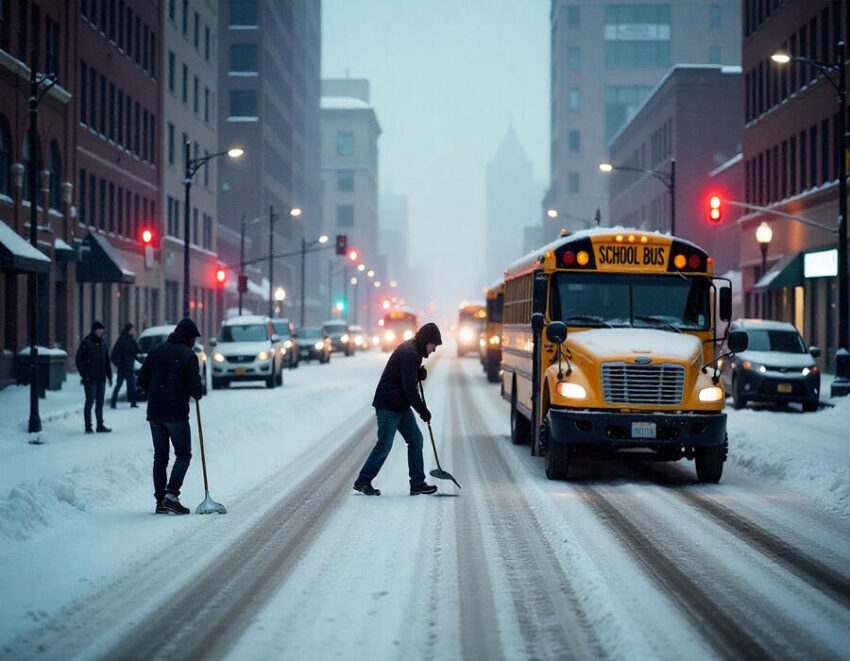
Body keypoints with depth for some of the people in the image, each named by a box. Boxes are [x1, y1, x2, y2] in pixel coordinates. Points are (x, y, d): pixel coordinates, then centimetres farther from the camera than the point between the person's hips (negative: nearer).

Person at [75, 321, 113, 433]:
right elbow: (79, 360, -9)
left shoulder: (102, 343, 13)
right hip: (90, 379, -6)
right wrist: (84, 375, -15)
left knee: (100, 402, 9)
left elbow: (107, 361, 19)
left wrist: (109, 375, 15)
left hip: (101, 378, 6)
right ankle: (88, 426, 0)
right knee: (90, 402, -4)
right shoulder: (86, 343, -7)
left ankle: (100, 425, 15)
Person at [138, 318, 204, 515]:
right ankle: (171, 495, -10)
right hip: (177, 414, -5)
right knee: (183, 454, 6)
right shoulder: (188, 355, -6)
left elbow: (142, 380, 8)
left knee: (160, 457, 11)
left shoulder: (156, 351, 9)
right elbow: (195, 387, -13)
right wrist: (198, 394, 9)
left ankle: (160, 501, 8)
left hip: (154, 413, 5)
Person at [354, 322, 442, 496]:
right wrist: (423, 410, -15)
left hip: (400, 405, 11)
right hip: (388, 405, -11)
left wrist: (420, 374, 3)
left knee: (416, 439, 8)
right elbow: (409, 388, -23)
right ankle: (363, 481, 6)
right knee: (384, 445, -6)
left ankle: (417, 483, 10)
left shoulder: (413, 350, 13)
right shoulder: (410, 353, -20)